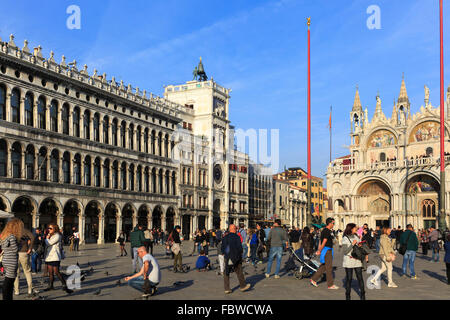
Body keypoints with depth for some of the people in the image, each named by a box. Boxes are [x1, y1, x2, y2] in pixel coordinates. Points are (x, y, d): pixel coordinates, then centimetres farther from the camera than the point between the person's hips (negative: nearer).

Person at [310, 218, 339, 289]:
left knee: (324, 266, 14)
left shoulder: (324, 230, 15)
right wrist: (320, 251, -16)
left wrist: (319, 250, 17)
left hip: (327, 250, 10)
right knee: (329, 267, -4)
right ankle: (330, 285, 2)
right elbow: (324, 242, -20)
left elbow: (321, 241, 17)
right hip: (327, 250, -10)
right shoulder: (327, 231, -17)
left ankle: (313, 279, 17)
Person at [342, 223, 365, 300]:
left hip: (357, 260, 4)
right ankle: (347, 296, 12)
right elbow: (345, 251, -13)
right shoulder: (345, 238, -6)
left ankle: (362, 295, 7)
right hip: (349, 260, -4)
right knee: (349, 278, 2)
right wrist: (352, 244, -20)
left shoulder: (357, 237, 11)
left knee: (360, 277, 0)